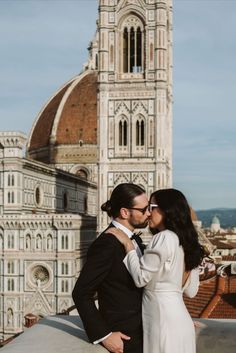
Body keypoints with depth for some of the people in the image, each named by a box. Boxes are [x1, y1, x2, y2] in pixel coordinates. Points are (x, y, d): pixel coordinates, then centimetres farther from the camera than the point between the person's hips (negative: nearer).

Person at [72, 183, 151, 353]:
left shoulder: (134, 240, 7)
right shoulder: (106, 244, -19)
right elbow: (81, 293, -20)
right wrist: (103, 335, -19)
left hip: (139, 331, 8)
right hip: (122, 336, -8)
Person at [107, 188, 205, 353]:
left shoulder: (164, 238, -16)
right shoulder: (186, 241, 11)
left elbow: (140, 278, -15)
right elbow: (191, 290, 13)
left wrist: (128, 244, -9)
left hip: (163, 319, -9)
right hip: (179, 318, 9)